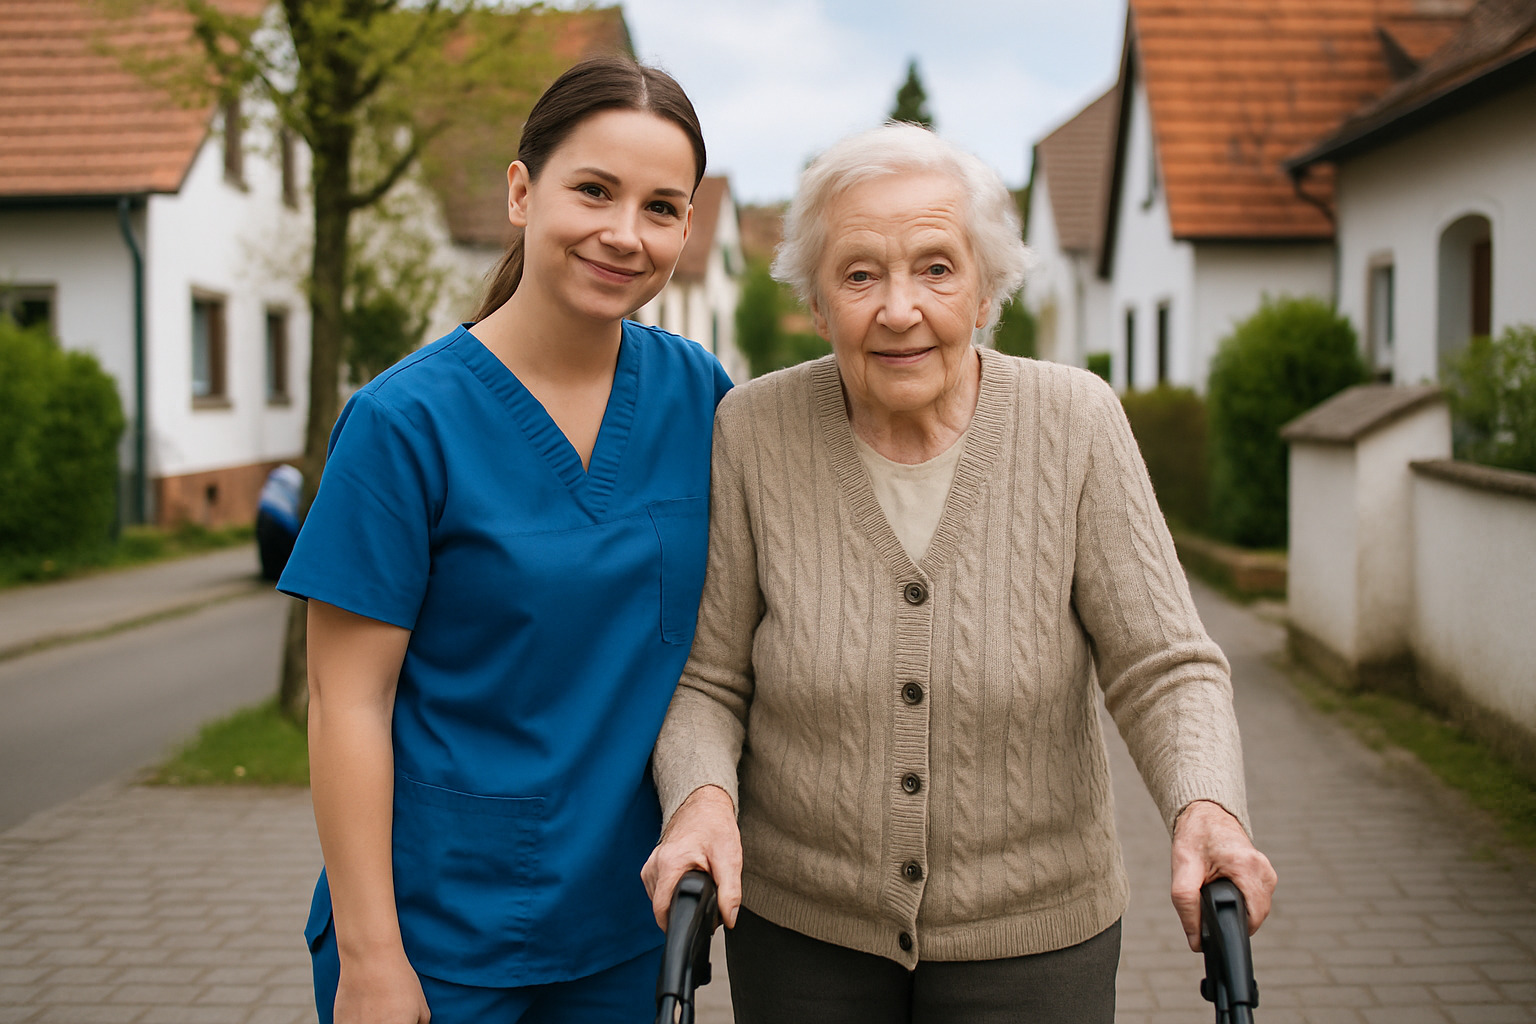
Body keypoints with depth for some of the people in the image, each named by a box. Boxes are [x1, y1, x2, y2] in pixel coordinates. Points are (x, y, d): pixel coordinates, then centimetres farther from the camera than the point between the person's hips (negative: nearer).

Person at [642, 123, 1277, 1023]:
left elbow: (1165, 671, -11)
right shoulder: (754, 432, -12)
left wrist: (1209, 811, -29)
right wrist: (703, 801, -24)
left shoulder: (1075, 422, -13)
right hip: (800, 924, 1)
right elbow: (703, 682, -6)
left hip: (1028, 932, 0)